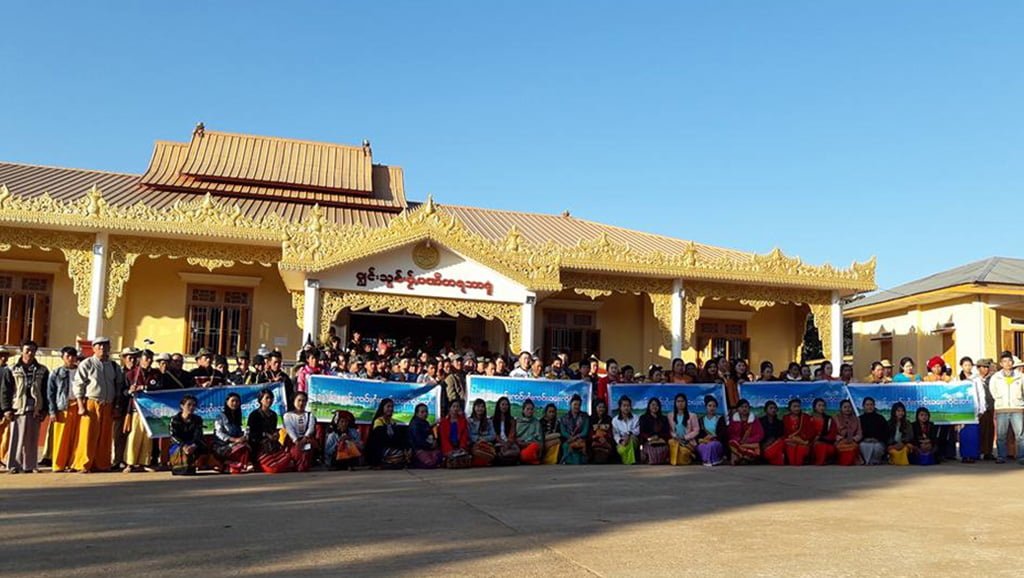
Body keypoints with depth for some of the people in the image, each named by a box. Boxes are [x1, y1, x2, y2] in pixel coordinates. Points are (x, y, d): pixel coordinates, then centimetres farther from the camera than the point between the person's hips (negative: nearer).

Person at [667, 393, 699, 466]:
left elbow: (696, 430, 2)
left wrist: (685, 437, -10)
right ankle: (674, 460, -13)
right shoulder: (670, 416, 15)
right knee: (671, 443, -37)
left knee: (683, 450, -37)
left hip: (689, 442, -2)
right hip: (675, 440, 2)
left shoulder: (692, 416, 8)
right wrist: (675, 437, -9)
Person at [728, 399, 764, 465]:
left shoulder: (755, 420, 9)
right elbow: (729, 433, 4)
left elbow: (760, 435, 2)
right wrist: (739, 440, -14)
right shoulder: (734, 420, 11)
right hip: (738, 443, 0)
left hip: (751, 444, 0)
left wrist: (748, 440, -11)